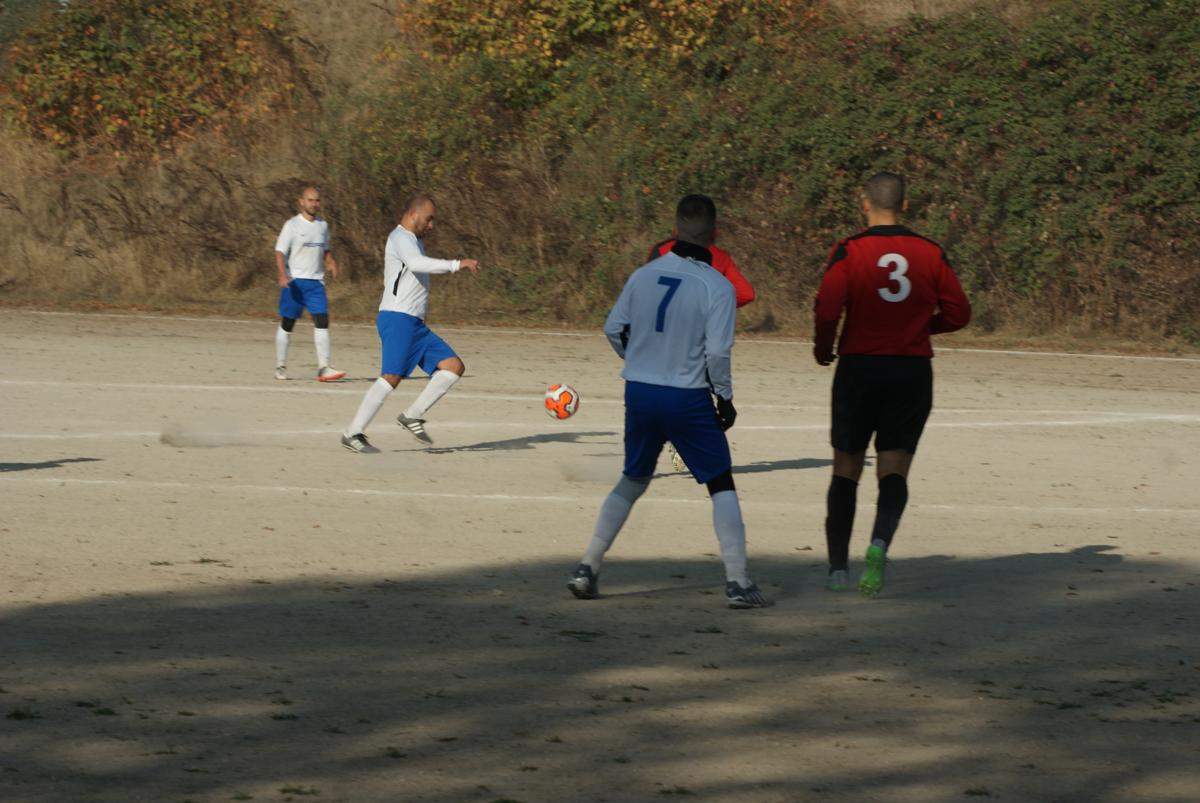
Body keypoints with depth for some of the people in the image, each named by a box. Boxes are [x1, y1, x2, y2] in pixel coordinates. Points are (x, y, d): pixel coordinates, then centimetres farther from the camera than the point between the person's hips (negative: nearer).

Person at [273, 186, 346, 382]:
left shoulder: (323, 225, 13)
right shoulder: (292, 225, -4)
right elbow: (280, 252, -8)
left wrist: (331, 262, 4)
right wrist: (283, 275, -24)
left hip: (316, 281, 4)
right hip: (294, 281, -4)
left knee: (322, 321, -10)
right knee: (287, 324, 3)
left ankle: (323, 368, -15)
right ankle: (280, 367, 16)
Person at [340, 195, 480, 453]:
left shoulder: (414, 240, 24)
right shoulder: (400, 237, -8)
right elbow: (417, 264, -30)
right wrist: (457, 264, -32)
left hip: (415, 324, 10)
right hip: (397, 318, -10)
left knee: (455, 367, 1)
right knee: (392, 376, -19)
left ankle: (412, 417, -1)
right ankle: (353, 434, -16)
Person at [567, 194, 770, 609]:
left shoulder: (643, 275, 2)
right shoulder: (717, 287, -12)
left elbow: (613, 330, 10)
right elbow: (717, 352, -16)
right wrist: (725, 398, -1)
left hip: (639, 392, 4)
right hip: (688, 399, -4)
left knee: (632, 481, 20)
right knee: (721, 485, 5)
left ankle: (587, 569, 14)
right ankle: (737, 582, -3)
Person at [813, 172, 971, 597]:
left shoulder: (849, 251, -6)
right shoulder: (931, 254, 2)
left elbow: (827, 308, -16)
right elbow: (958, 313, 4)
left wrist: (822, 347, 2)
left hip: (859, 367, -1)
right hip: (913, 369, 1)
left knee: (845, 472, 11)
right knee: (894, 472, 3)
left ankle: (838, 568, 10)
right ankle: (880, 542, -25)